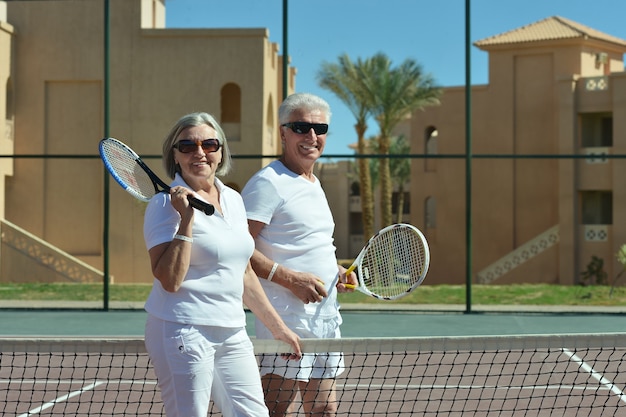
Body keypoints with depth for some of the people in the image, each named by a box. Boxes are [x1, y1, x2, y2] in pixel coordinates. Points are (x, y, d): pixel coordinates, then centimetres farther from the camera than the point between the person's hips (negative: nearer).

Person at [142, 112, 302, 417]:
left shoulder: (233, 200, 13)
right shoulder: (167, 204, -8)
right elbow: (170, 280, -17)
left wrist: (277, 326, 24)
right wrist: (187, 218, -20)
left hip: (232, 333, 7)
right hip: (184, 332, -7)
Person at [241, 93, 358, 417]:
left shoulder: (315, 185, 18)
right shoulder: (268, 183, -11)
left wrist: (336, 272, 12)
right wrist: (291, 278, -22)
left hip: (326, 316, 9)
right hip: (288, 320, -9)